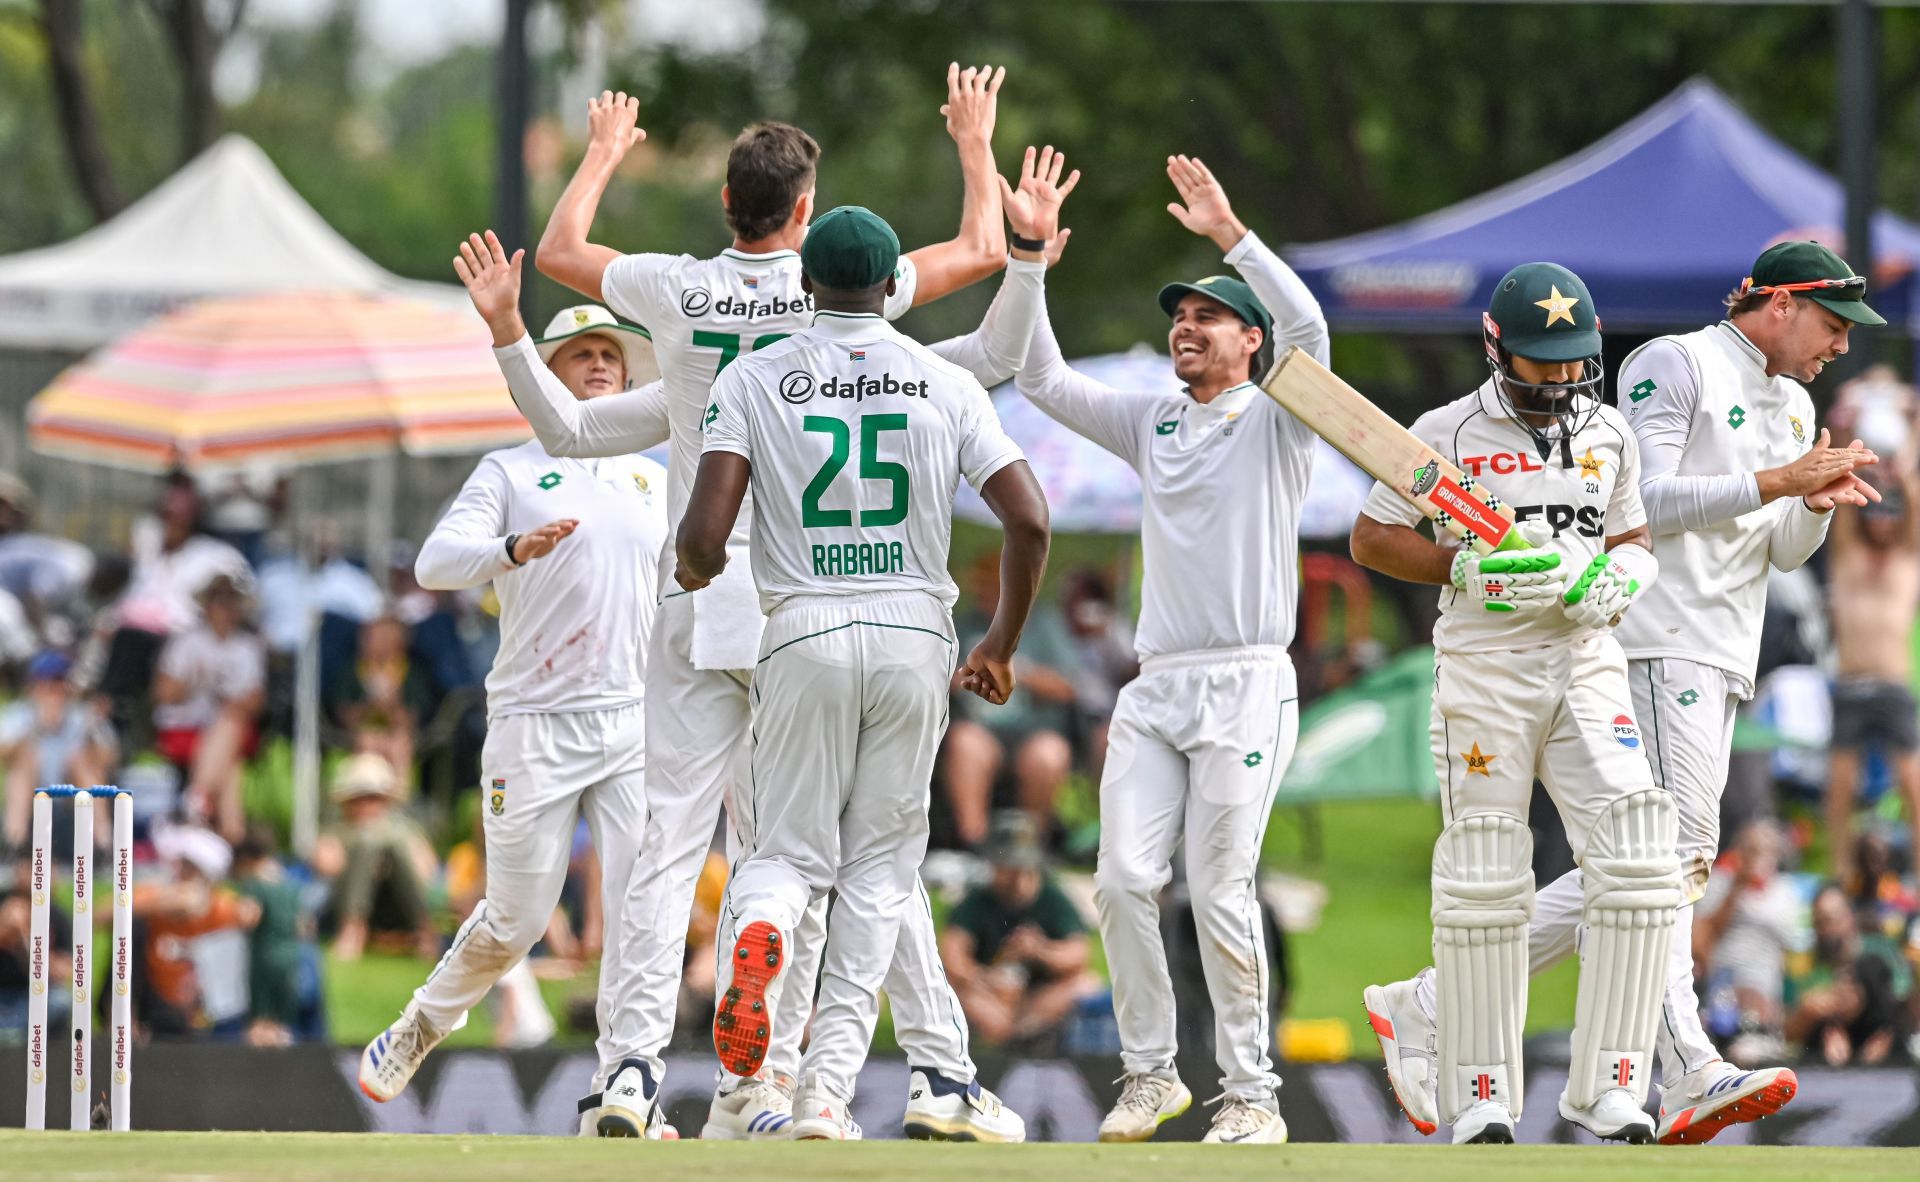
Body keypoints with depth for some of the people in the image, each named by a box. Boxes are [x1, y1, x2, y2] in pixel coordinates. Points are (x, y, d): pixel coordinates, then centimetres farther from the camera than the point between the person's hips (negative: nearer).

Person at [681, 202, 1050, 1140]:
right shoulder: (946, 384, 4)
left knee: (788, 848, 9)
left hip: (805, 633, -1)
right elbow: (1028, 519, -3)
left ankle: (756, 928, -29)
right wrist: (1002, 645, 11)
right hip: (914, 635, 1)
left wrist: (693, 571, 15)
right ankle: (828, 1088, 1)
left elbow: (705, 533, -10)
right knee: (880, 865, 9)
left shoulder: (756, 377, 0)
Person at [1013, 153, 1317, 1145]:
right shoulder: (1151, 423, 18)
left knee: (1219, 894, -8)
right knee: (1123, 881, -5)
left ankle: (1252, 1094, 0)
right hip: (1155, 689, 5)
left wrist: (1231, 233, -20)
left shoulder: (1277, 422, 2)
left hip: (1245, 684, -5)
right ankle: (1150, 1073, 7)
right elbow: (1042, 378, 14)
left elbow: (1307, 327, -17)